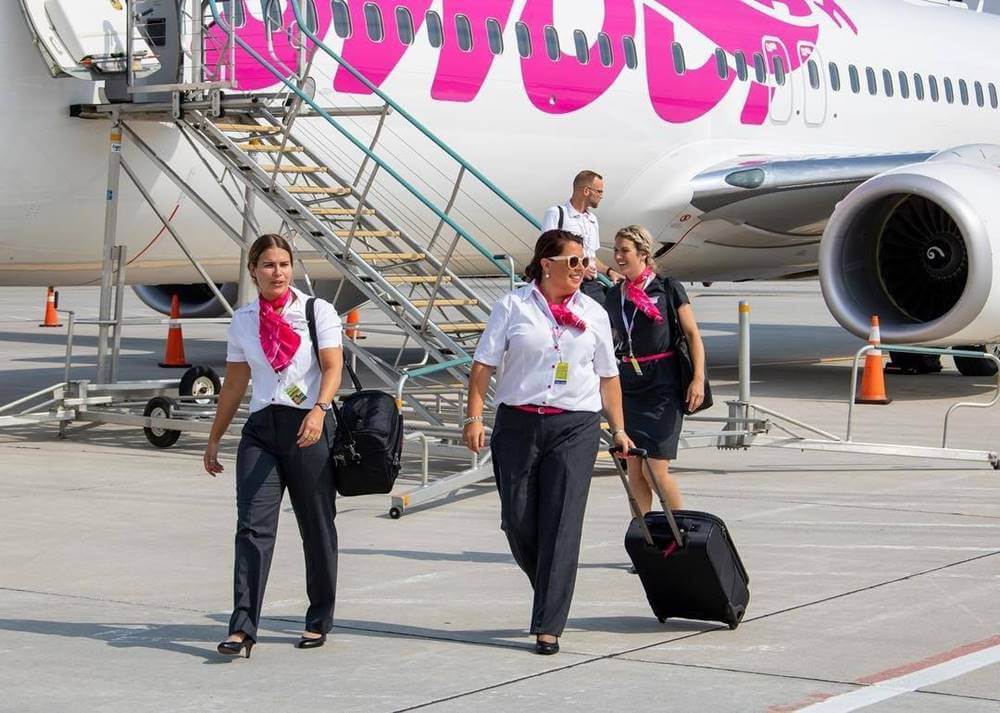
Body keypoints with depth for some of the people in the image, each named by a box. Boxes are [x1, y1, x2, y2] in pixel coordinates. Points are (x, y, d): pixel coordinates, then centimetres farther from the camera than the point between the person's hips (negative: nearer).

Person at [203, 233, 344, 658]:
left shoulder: (317, 311, 2)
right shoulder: (243, 321, 11)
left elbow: (332, 368, -8)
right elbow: (233, 386, 17)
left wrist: (318, 410, -25)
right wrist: (214, 440, 18)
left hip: (309, 428, -2)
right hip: (261, 430, 2)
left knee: (316, 528, 5)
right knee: (252, 527, -10)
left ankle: (319, 622, 20)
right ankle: (242, 628, -16)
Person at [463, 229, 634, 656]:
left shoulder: (593, 313, 11)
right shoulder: (513, 307, 3)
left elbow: (607, 376, 16)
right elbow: (484, 364, 1)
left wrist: (618, 429, 12)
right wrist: (474, 418, -9)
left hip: (576, 427, 1)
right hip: (518, 424, 0)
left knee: (562, 524, -6)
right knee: (518, 522, 2)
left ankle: (548, 627, -4)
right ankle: (550, 594, 28)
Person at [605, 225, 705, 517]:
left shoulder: (667, 288, -3)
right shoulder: (614, 295, 11)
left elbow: (692, 334, -3)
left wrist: (698, 379, -11)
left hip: (663, 386, -5)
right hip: (628, 385, 5)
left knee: (658, 470, -10)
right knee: (633, 469, 3)